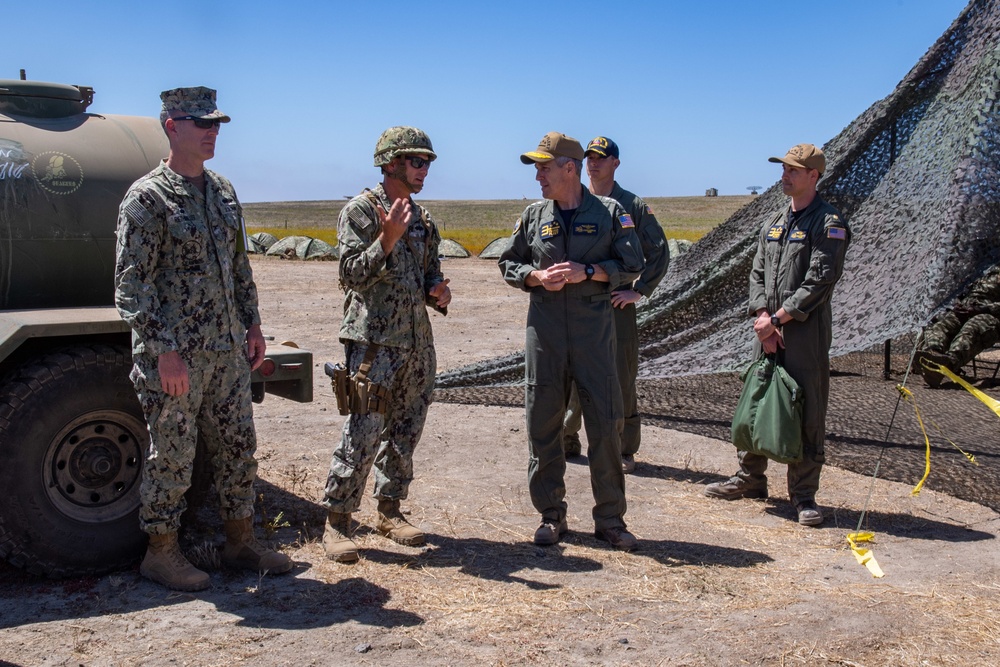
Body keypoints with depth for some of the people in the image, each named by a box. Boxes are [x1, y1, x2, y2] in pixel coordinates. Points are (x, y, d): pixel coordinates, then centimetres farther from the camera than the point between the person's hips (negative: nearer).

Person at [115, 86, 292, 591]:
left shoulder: (223, 192, 12)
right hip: (174, 355, -7)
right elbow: (131, 283, -15)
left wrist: (252, 324, 12)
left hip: (227, 351, 7)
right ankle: (161, 553, 20)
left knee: (239, 447, 13)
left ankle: (240, 542, 27)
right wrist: (163, 351, -19)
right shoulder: (147, 197, -11)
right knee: (171, 455, 4)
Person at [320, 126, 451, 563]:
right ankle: (337, 522, 0)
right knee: (363, 433, -9)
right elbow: (351, 275, -13)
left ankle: (389, 511, 25)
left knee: (405, 430, 12)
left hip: (417, 342, 8)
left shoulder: (423, 219, 16)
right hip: (374, 341, -7)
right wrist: (387, 240, -25)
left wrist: (438, 292, 2)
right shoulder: (361, 210, -5)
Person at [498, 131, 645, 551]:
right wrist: (536, 276, -5)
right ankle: (551, 515, 18)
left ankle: (609, 518, 12)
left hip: (594, 326, -2)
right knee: (542, 422, 5)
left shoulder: (610, 213, 2)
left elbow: (631, 266, 1)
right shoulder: (533, 216, 10)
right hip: (545, 326, 3)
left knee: (605, 422, -1)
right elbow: (508, 264, 15)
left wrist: (587, 272, -12)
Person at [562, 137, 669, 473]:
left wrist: (639, 291, -5)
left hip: (617, 304, -2)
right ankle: (567, 442, 22)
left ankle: (625, 451, 13)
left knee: (622, 382, 3)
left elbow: (659, 253, 2)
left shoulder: (632, 206, 1)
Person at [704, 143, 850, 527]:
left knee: (807, 413, -2)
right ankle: (750, 479, 26)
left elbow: (819, 283, -14)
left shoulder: (829, 224, -7)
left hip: (806, 333, -7)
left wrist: (778, 318, -14)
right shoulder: (774, 224, 15)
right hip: (768, 329, 7)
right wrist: (763, 317, -4)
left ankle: (804, 494, 6)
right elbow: (757, 273, 11)